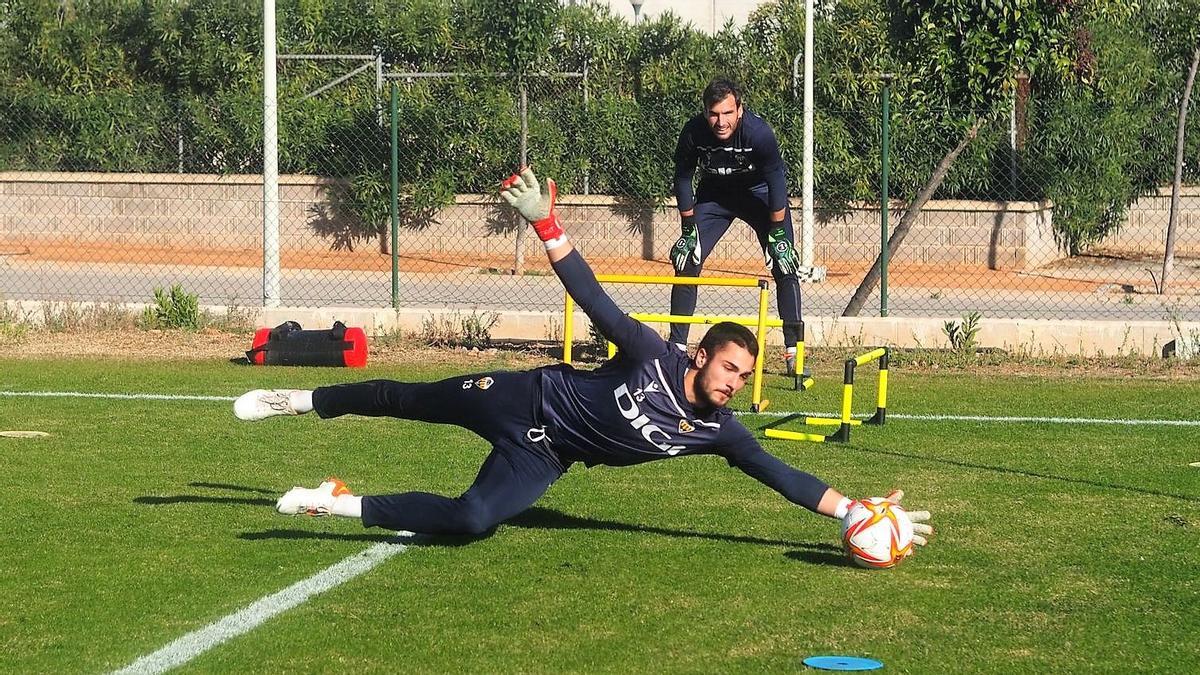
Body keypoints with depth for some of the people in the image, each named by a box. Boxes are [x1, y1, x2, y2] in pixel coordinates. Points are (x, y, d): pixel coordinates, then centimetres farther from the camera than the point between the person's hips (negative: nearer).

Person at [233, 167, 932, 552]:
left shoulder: (718, 431, -11)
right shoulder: (653, 356, -22)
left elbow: (780, 474, -11)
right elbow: (597, 303, -22)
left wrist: (857, 512, -19)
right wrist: (545, 222, -31)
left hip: (543, 458, 3)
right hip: (527, 401, -3)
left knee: (473, 519, -22)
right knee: (403, 400, 12)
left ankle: (346, 505, -10)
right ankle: (303, 400, 37)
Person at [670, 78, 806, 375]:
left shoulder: (759, 132, -34)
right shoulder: (693, 133, -27)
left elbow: (776, 182, -23)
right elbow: (683, 180, -11)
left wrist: (777, 235, -18)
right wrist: (688, 231, -8)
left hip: (760, 192, -2)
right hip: (714, 193, 2)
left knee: (784, 266, -12)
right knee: (686, 262, -7)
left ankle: (794, 352, -8)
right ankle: (677, 347, 3)